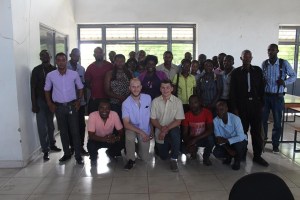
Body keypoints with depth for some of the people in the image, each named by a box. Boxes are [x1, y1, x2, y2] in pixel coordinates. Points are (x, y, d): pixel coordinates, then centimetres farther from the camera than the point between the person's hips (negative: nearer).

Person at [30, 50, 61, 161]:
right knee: (42, 127, -2)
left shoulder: (54, 70, 4)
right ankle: (45, 150, 6)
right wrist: (34, 104, -11)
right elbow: (33, 88, -5)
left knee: (51, 125, 15)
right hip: (40, 101, -3)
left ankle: (52, 145, 30)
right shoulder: (36, 70, -4)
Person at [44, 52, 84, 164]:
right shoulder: (50, 75, -3)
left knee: (75, 131, 0)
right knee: (63, 131, 11)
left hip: (72, 105, -1)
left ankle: (78, 155, 10)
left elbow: (80, 88, 8)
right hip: (59, 107, 1)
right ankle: (67, 153, 24)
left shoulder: (74, 74, -5)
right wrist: (50, 104, 4)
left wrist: (79, 100, -1)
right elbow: (47, 90, 10)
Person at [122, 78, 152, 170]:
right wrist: (141, 132, -28)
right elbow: (126, 124, -21)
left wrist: (151, 131, -1)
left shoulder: (148, 98, -11)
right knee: (129, 137, -37)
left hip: (145, 130, 2)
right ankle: (131, 160, -11)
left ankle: (138, 147, 37)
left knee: (144, 158, 2)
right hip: (132, 128, -2)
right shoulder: (126, 103, -19)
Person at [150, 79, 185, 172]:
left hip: (172, 128, -2)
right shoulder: (155, 101, -5)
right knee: (163, 156, 3)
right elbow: (153, 119, -2)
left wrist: (166, 129, -22)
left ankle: (174, 159, -19)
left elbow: (178, 121, -12)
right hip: (160, 131, 2)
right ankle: (166, 146, 40)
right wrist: (161, 128, -19)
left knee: (175, 132, -38)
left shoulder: (177, 101, -10)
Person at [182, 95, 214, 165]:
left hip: (203, 139, -2)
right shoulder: (187, 115, -10)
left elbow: (210, 130, -26)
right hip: (191, 139, 2)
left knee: (211, 138, -35)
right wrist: (188, 144, -31)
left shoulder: (207, 113, -17)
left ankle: (206, 157, -4)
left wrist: (195, 139, -35)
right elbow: (185, 133, -10)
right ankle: (194, 150, 13)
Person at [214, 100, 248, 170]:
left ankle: (237, 160, -2)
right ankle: (229, 156, 15)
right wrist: (228, 149, -27)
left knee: (238, 144, -36)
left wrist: (225, 140, -37)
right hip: (226, 143, 3)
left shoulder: (235, 118, -29)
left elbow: (241, 137, -33)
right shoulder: (215, 121, -20)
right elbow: (218, 138, -15)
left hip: (239, 141, -3)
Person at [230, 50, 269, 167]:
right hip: (241, 105, -1)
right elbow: (232, 92, -1)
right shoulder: (236, 72, 1)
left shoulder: (258, 70, 7)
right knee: (242, 130, 6)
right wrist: (235, 108, -5)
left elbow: (261, 88, 8)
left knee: (257, 131, 4)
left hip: (255, 105, 2)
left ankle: (257, 156, 14)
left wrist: (261, 103, 2)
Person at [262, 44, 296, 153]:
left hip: (278, 96, -2)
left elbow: (293, 76, 3)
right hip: (265, 95, 2)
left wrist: (285, 82, -16)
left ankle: (275, 145, 20)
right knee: (262, 119, 7)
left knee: (277, 122, 6)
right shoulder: (264, 64, 1)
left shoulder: (284, 63, -6)